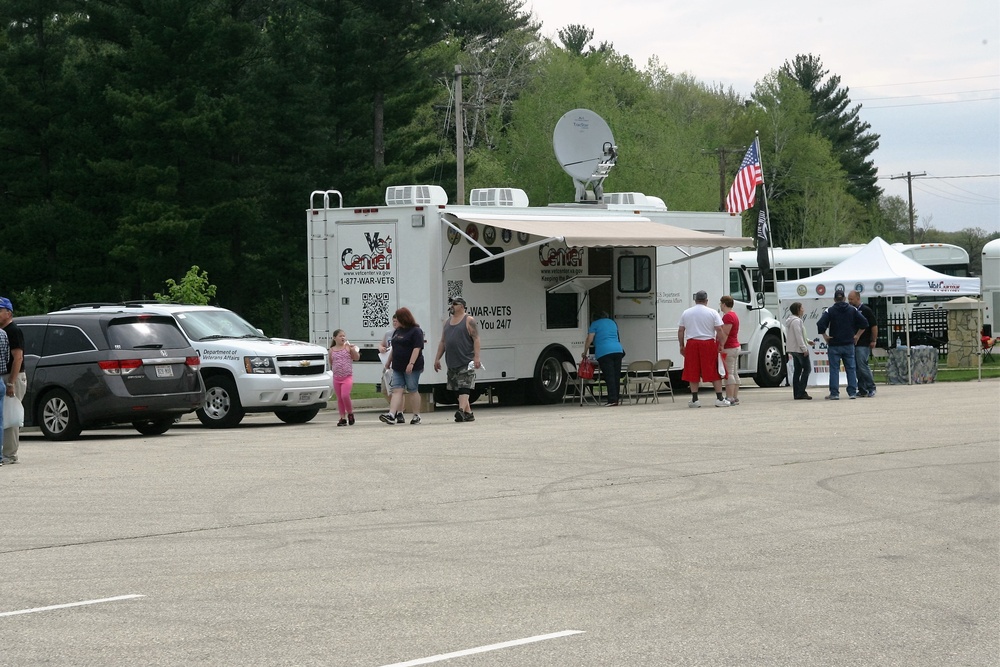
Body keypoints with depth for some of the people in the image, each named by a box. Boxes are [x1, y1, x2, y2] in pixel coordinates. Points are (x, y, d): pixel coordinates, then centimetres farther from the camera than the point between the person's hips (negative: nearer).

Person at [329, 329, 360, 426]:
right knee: (339, 398, 6)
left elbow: (357, 357, -6)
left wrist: (352, 349, -20)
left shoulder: (348, 347, -1)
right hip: (336, 377, 3)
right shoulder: (332, 350, 7)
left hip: (347, 377, -3)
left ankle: (350, 413, 4)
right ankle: (343, 418, 13)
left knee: (345, 395, -18)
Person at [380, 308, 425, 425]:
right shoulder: (397, 331, 16)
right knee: (397, 390, -3)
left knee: (412, 391, 1)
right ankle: (392, 414, -13)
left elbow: (417, 348, -17)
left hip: (411, 368, -7)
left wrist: (411, 364, -24)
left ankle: (416, 415, 11)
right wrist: (389, 361, 25)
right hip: (398, 366, 7)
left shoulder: (416, 331, -9)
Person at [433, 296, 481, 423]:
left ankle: (461, 410, -25)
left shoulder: (469, 321, -3)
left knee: (464, 388, -15)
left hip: (466, 363, -7)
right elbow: (442, 342, 20)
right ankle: (468, 413, 13)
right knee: (459, 390, 8)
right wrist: (437, 358, 14)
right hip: (452, 364, 7)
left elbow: (476, 340, -10)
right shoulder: (447, 322, 17)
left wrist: (476, 357, -19)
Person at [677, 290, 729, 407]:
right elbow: (719, 330, -5)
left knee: (693, 373, 7)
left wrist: (682, 346, 16)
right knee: (714, 372, 3)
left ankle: (694, 400, 7)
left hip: (692, 344, 2)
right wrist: (720, 344, 3)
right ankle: (719, 398, 1)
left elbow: (680, 331, 8)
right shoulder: (712, 313, 0)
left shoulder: (686, 313, 7)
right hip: (709, 344, -2)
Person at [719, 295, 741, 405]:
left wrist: (721, 347, -20)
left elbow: (725, 333, -22)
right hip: (736, 347, 11)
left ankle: (730, 398, -14)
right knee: (734, 373, 11)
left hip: (729, 348, -11)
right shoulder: (734, 315, 18)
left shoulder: (728, 316, -16)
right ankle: (735, 398, 14)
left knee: (728, 373, -11)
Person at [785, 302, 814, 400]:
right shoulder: (796, 321, -16)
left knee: (797, 370, 9)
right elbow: (798, 336, -20)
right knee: (807, 369, -7)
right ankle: (801, 392, -13)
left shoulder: (790, 321, 17)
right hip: (799, 349, -10)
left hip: (793, 350, 10)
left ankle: (796, 393, 8)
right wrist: (804, 349, -19)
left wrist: (807, 341, 22)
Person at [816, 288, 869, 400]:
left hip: (834, 345, -3)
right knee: (851, 368, 8)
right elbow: (864, 322, 0)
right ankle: (852, 392, 6)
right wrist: (857, 335, 9)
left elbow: (820, 324, -18)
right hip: (849, 344, 3)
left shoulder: (830, 311, -6)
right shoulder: (852, 310, 4)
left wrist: (824, 336, -5)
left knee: (834, 369, 1)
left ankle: (834, 394, -2)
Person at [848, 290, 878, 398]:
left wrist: (873, 341, -6)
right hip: (853, 343, 7)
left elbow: (874, 326, -5)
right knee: (857, 368, 5)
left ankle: (871, 389, -2)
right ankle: (862, 391, 9)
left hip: (863, 344, -7)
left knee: (863, 366, -10)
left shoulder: (866, 310, -4)